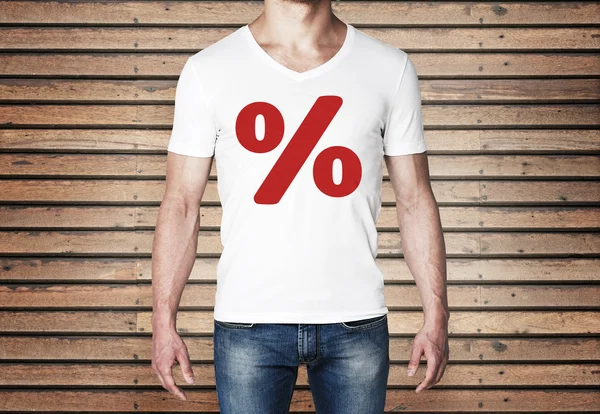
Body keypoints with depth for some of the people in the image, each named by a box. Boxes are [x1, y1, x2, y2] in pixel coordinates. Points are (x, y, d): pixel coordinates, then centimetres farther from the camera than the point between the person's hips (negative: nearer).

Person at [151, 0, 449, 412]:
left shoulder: (391, 69, 1)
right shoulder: (207, 71, -1)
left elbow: (415, 202, 4)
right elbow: (181, 205, 1)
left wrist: (436, 317, 0)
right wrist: (164, 321, -3)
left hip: (357, 322, 1)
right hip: (248, 323, -1)